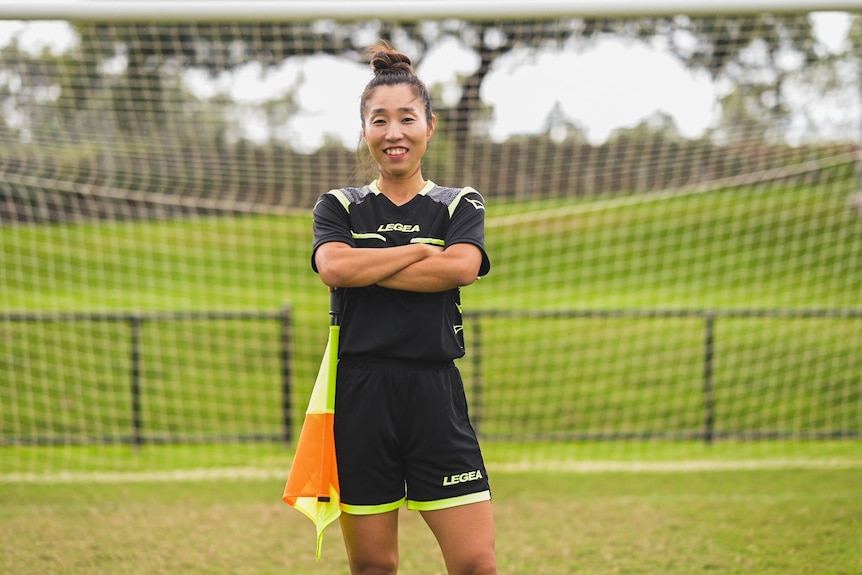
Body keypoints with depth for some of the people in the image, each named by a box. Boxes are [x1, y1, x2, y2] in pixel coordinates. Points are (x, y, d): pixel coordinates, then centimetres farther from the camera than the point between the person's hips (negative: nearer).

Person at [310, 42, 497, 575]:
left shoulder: (460, 205, 11)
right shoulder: (339, 207, 11)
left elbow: (461, 267, -11)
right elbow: (334, 267, -10)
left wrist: (364, 269, -8)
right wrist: (420, 252, -6)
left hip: (436, 394, 0)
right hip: (361, 395, 1)